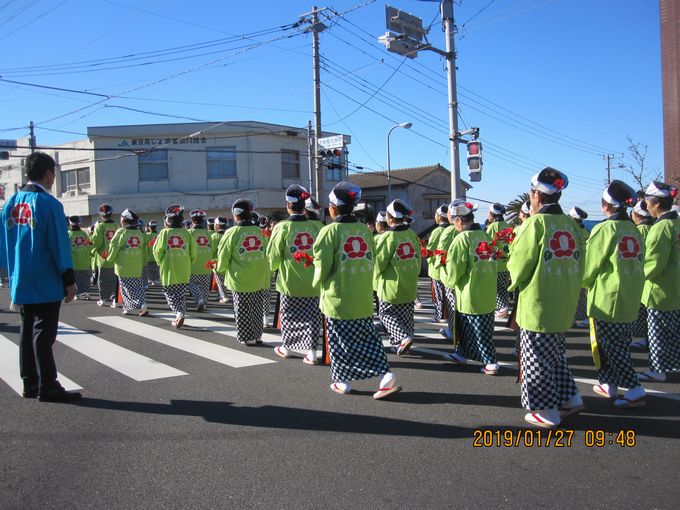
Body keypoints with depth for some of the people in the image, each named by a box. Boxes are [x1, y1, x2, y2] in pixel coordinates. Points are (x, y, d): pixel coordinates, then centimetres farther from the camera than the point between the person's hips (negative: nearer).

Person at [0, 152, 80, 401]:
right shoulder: (48, 203, -13)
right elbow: (60, 245, -14)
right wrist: (69, 281, -9)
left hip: (21, 284, 7)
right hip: (46, 284, -7)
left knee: (27, 331, 13)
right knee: (43, 333, -3)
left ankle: (30, 384, 20)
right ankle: (47, 387, 3)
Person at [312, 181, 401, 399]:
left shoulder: (330, 231, -11)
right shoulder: (364, 230, 3)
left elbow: (322, 266, -10)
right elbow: (372, 260, 9)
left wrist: (318, 283, 10)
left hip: (338, 299, -4)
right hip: (363, 299, 4)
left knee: (341, 341, 9)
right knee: (368, 339, 12)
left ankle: (343, 382, 20)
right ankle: (386, 376, 2)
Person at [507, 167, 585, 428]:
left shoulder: (535, 223, -15)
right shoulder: (571, 223, 4)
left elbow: (518, 265, -11)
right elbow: (579, 262, 8)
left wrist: (516, 283, 8)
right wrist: (569, 290, 17)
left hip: (538, 305, -7)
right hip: (565, 304, 7)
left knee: (537, 358, 7)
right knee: (556, 353, 23)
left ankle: (547, 411, 15)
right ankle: (570, 398, 29)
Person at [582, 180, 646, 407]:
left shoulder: (604, 229, -15)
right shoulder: (633, 230, 6)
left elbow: (590, 265, -10)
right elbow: (637, 263, 12)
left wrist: (585, 282, 8)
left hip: (606, 298, -7)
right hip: (630, 299, 7)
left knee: (610, 347, 1)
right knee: (620, 344, 16)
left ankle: (635, 390, -2)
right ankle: (609, 384, 26)